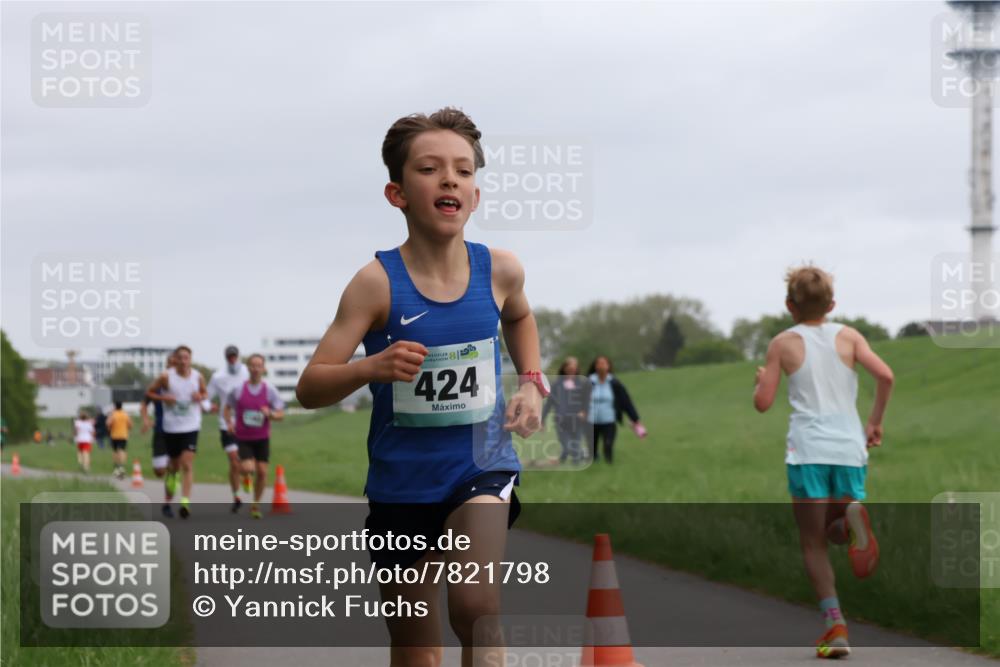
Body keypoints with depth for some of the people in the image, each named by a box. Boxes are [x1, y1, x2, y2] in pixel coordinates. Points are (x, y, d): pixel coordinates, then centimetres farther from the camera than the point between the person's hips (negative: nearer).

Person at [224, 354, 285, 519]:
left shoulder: (270, 391, -4)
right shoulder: (238, 390, -4)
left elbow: (281, 415, -3)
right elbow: (227, 408, 9)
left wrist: (270, 414, -24)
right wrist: (229, 422, -9)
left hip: (262, 438, 1)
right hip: (243, 438, -1)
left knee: (262, 471, -4)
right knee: (248, 469, -18)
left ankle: (256, 504, 14)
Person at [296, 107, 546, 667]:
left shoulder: (499, 270, -5)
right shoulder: (378, 282, -14)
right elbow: (309, 388, -14)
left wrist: (532, 383, 7)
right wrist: (372, 368, -32)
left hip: (482, 469, 1)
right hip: (402, 481, -1)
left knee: (476, 605, -27)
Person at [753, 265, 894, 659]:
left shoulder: (783, 343, 5)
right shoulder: (848, 337, 9)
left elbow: (763, 402, 3)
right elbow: (885, 375, -6)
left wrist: (762, 379, 25)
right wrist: (876, 421, 8)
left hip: (808, 452, -2)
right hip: (850, 449, 2)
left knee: (813, 544, 3)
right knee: (836, 533, 18)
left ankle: (835, 624, -14)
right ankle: (851, 515, -19)